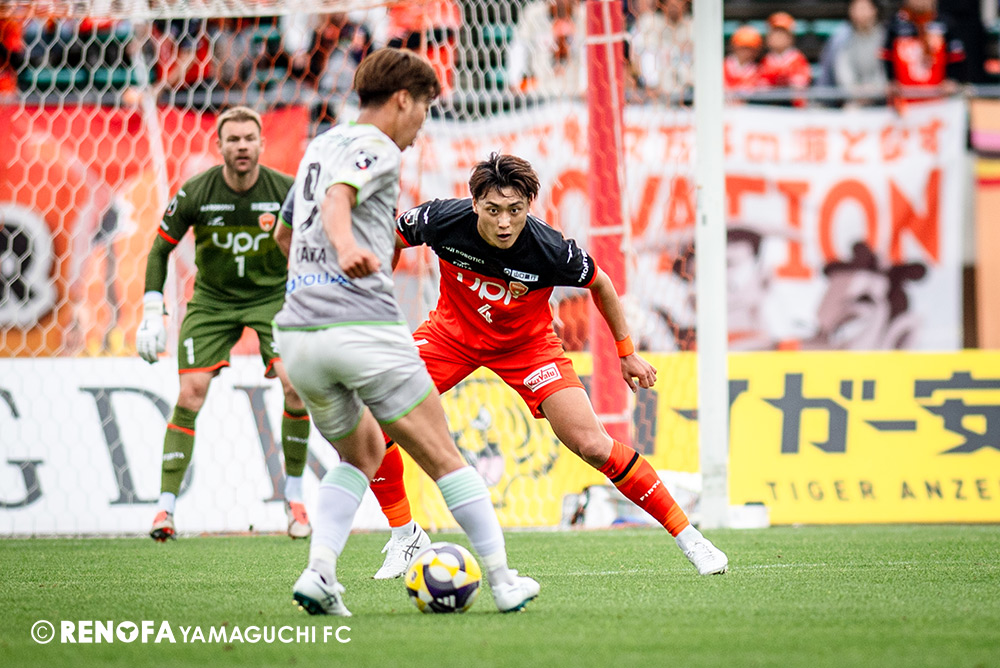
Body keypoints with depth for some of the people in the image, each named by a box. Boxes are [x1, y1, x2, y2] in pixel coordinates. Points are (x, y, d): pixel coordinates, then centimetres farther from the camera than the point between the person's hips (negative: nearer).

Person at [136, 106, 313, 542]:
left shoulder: (286, 191, -14)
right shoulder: (195, 193, -14)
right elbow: (160, 249, -1)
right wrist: (152, 314, -7)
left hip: (273, 295, 0)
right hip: (212, 299, 0)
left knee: (295, 384, -20)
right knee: (191, 392, -15)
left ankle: (294, 497, -2)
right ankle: (166, 505, -9)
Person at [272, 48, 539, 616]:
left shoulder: (320, 147, 21)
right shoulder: (376, 148, -3)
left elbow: (285, 233, 36)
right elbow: (336, 198, -25)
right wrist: (347, 246, -45)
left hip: (297, 333, 8)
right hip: (366, 330, -7)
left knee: (362, 453, 23)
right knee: (444, 458, 4)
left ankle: (319, 572, 3)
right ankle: (503, 580, 7)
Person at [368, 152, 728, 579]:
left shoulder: (550, 251, -31)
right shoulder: (442, 220, -29)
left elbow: (600, 284, -8)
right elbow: (394, 239, -4)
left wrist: (627, 353, 0)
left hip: (527, 345, -2)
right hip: (452, 332, 2)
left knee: (592, 446, -14)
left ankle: (687, 535, 1)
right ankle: (404, 536, 6)